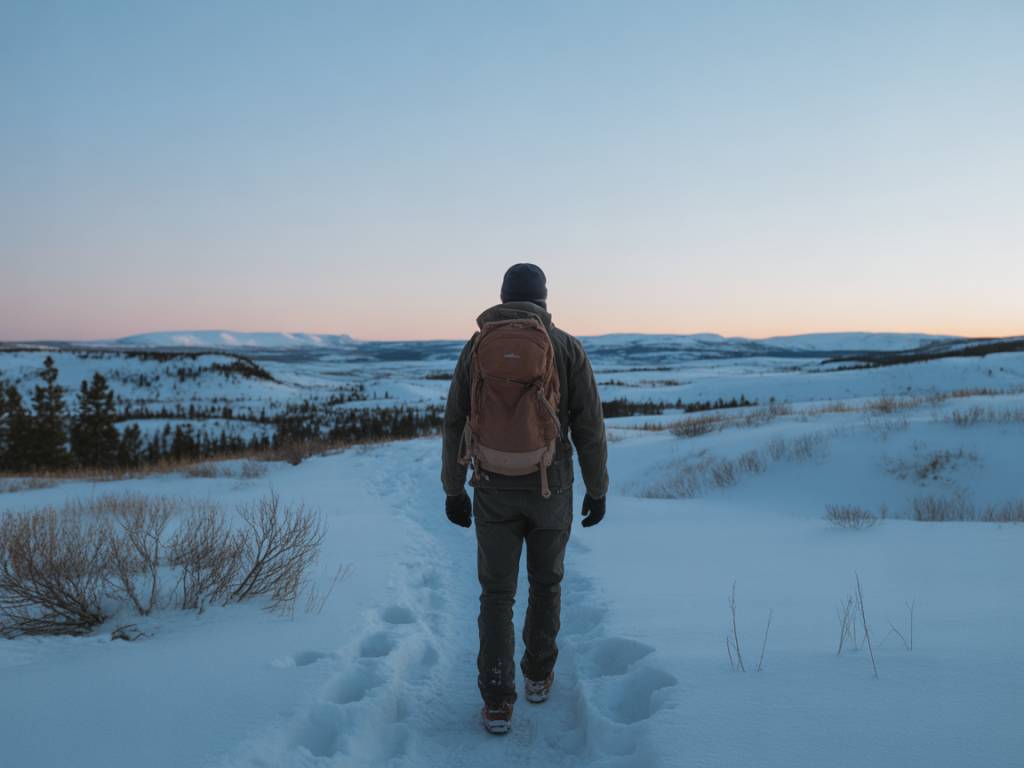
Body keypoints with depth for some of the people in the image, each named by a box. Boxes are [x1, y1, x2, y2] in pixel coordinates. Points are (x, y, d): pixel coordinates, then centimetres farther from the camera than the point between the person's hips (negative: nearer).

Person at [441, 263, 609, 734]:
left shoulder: (477, 347, -1)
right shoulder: (567, 348, -5)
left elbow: (454, 425, 0)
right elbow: (589, 429, -6)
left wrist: (453, 490, 8)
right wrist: (598, 491, 4)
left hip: (494, 488, 0)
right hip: (550, 489, 0)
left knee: (497, 594, 8)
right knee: (545, 582, 21)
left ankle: (497, 703, 5)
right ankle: (538, 675, 34)